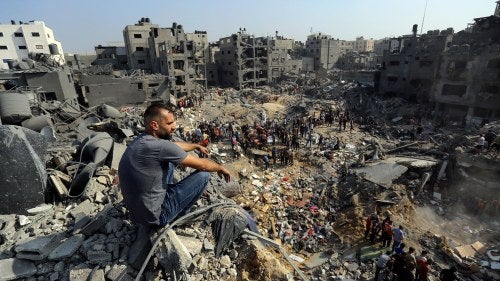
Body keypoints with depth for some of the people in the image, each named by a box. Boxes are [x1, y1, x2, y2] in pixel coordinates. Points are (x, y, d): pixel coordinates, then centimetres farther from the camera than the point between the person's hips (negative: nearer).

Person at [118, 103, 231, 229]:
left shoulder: (143, 139, -2)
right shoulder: (160, 146, -29)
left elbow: (174, 145, 18)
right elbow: (202, 165, -18)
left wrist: (197, 146, 31)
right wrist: (221, 168, 1)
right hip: (153, 217, -8)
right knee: (203, 175, -8)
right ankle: (179, 215, 13)